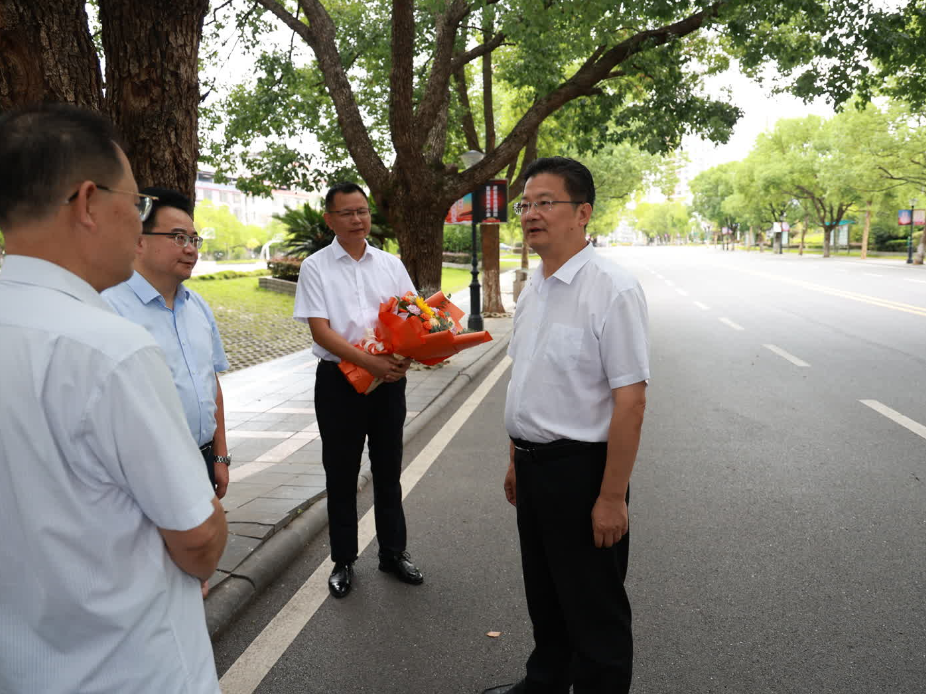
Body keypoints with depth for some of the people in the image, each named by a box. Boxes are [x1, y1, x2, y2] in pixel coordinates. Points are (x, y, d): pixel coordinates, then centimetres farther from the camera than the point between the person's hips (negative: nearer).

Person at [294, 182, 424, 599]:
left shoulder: (390, 264, 7)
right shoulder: (316, 267, -3)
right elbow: (320, 331, -12)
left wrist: (405, 355, -17)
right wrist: (370, 362, -23)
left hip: (390, 378, 3)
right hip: (340, 380, -3)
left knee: (388, 470, 13)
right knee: (341, 474, 9)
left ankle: (393, 552, 30)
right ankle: (343, 561, 25)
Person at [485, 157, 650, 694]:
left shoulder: (613, 289, -19)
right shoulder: (535, 287, 7)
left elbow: (630, 400, -21)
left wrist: (612, 497, -20)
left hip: (581, 469, -8)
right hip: (534, 467, 8)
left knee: (594, 611, 11)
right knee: (544, 595, 25)